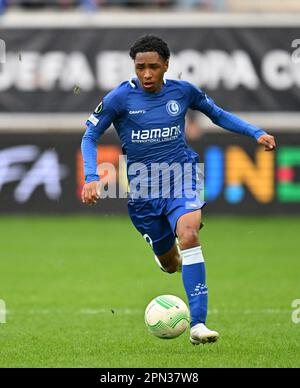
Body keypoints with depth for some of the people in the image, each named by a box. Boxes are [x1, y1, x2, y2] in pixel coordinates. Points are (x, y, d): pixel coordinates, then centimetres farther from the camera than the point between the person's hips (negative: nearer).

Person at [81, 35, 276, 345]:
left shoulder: (183, 92, 0)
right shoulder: (120, 98, -7)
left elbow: (219, 115, 16)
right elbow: (90, 136, 1)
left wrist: (256, 133, 5)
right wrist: (92, 178, -13)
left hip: (181, 178, 0)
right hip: (142, 187, 0)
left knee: (188, 236, -29)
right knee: (169, 265, 7)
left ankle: (198, 324, -33)